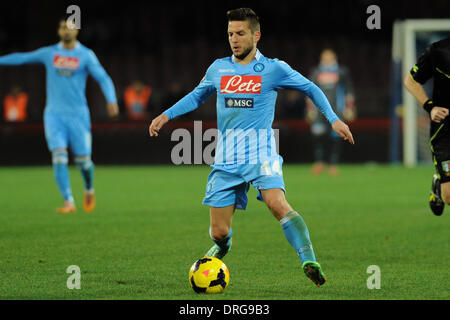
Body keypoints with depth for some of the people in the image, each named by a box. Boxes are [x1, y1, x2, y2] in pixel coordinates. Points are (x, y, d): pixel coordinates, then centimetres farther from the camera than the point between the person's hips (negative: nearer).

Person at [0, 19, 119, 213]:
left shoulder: (86, 55, 0)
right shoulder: (49, 53, 8)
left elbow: (103, 78, -8)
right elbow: (22, 58, 17)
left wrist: (111, 100, -24)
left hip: (78, 115, -1)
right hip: (54, 114, 1)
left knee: (83, 160, 2)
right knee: (59, 157, -15)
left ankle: (89, 190, 33)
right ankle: (69, 202, -13)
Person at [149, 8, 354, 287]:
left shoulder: (273, 68, 0)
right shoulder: (218, 69, 10)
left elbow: (310, 88, 11)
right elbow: (197, 96, 27)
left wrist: (333, 118, 2)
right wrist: (167, 115, 16)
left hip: (261, 154, -3)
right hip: (226, 159, 3)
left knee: (277, 203, -31)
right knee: (219, 231, 1)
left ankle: (309, 261, -31)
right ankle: (223, 245, 38)